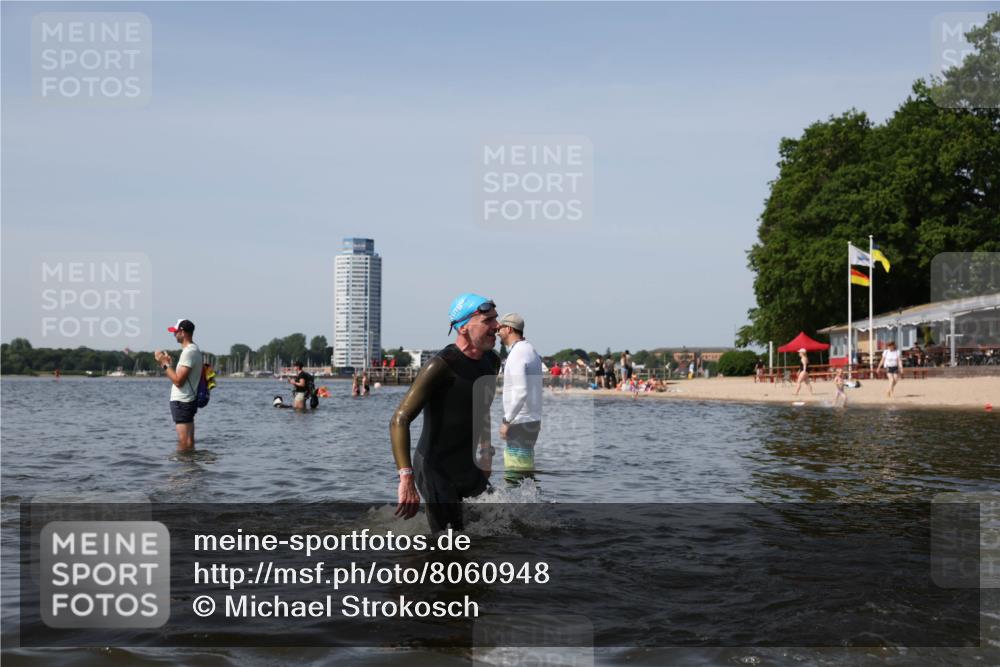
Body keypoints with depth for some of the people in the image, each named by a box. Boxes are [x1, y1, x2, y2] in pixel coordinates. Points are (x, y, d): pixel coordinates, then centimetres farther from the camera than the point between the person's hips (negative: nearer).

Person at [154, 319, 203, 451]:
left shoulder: (189, 352, -17)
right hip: (187, 401, 11)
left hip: (181, 402, -11)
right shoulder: (193, 349, 15)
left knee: (184, 443, -9)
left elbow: (178, 381, -22)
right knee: (188, 442, 12)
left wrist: (164, 363, -15)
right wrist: (169, 363, 10)